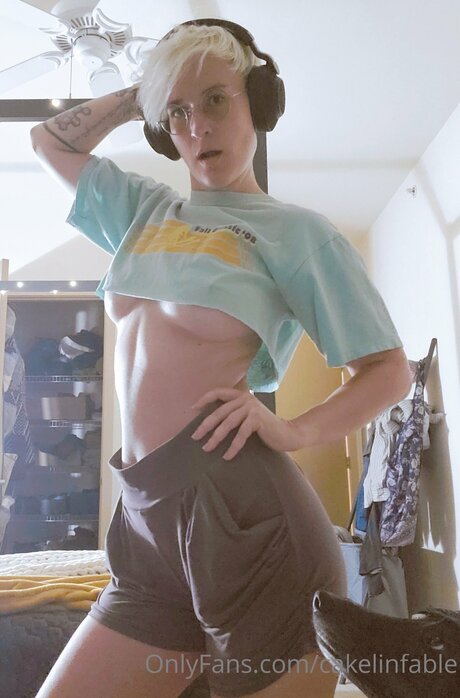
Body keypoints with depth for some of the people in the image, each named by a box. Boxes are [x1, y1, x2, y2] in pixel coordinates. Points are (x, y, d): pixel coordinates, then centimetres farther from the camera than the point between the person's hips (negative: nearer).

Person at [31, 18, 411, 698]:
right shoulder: (146, 209, 18)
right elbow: (51, 140, 32)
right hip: (146, 521, 6)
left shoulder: (295, 229, 1)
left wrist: (293, 430, -18)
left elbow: (389, 370, -2)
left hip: (242, 515, -5)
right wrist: (138, 95, 23)